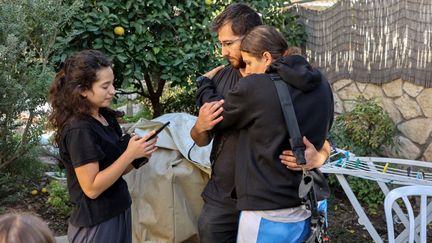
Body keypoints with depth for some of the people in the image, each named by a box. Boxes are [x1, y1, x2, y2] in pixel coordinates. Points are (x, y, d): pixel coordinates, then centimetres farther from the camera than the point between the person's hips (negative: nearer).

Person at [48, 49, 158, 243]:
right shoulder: (79, 130, -20)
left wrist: (138, 157, -6)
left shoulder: (105, 117, 4)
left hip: (118, 213, 8)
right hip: (96, 226, -8)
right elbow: (91, 188, -22)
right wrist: (130, 154, -21)